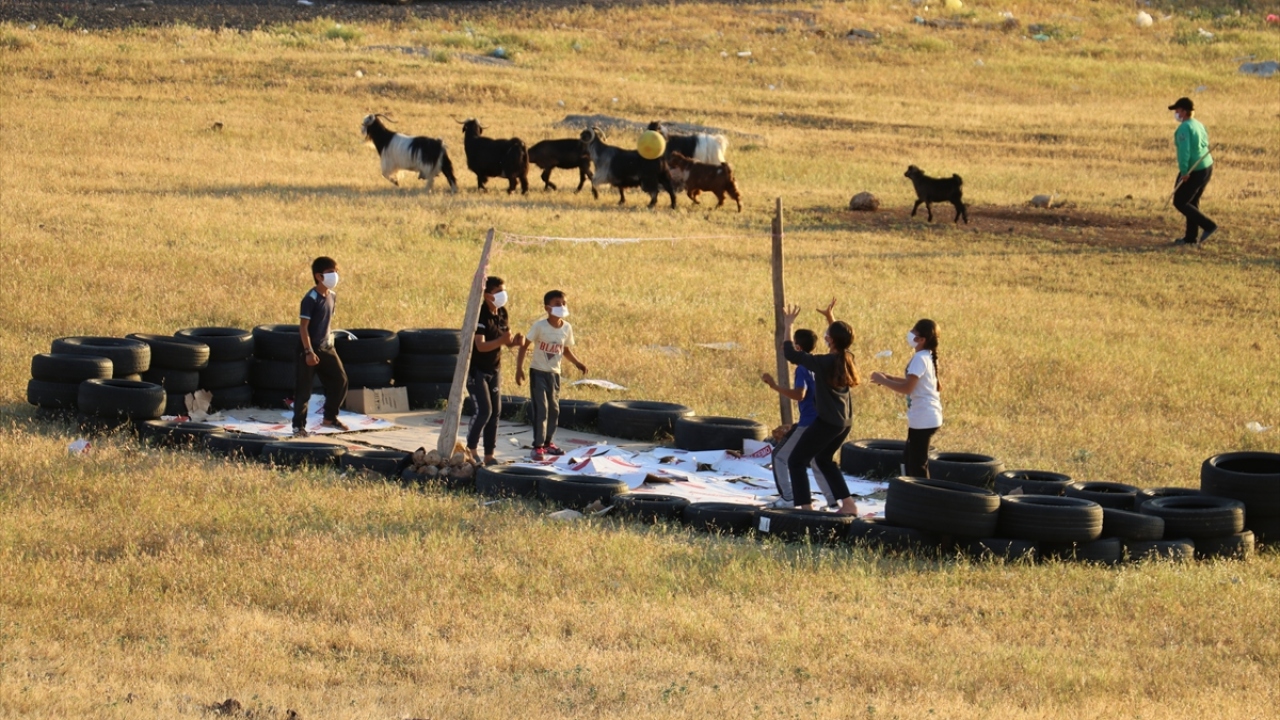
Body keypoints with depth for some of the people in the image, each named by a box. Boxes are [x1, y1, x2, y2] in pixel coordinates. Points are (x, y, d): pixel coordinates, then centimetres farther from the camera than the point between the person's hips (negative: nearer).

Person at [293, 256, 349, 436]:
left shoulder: (332, 296, 6)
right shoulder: (311, 299, -18)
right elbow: (303, 326, -20)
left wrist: (329, 339, 16)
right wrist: (309, 352, -23)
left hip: (326, 348, 8)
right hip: (311, 350, -8)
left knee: (340, 380, 8)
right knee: (303, 389, -2)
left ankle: (330, 418, 25)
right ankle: (298, 425, 6)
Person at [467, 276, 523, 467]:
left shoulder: (502, 314, 4)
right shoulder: (480, 315, -20)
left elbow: (506, 341, 12)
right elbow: (481, 346, -28)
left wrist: (514, 341, -12)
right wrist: (501, 340, -43)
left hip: (494, 370, 8)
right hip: (476, 370, -8)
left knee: (495, 412, 5)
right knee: (484, 410, -15)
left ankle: (489, 455, 11)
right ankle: (471, 449, 2)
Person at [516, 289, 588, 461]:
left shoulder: (567, 328, -1)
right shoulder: (540, 326, -15)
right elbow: (525, 346, -11)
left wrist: (577, 363, -4)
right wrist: (519, 368, -17)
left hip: (554, 373, 5)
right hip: (538, 372, -5)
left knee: (554, 409, 11)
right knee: (541, 409, -9)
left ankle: (548, 442, 25)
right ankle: (538, 446, -7)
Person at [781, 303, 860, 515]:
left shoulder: (824, 362, -20)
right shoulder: (847, 359, 1)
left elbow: (791, 354, -14)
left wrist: (788, 327, -3)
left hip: (827, 422, -8)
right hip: (845, 421, 8)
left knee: (796, 461, 2)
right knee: (824, 458, 29)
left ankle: (806, 507, -6)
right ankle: (848, 504, 27)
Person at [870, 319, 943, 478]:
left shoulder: (920, 358, -18)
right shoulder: (928, 356, 12)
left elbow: (907, 388, -24)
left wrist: (883, 381, -12)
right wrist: (890, 378, 12)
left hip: (923, 420, -10)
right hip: (928, 417, 10)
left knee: (917, 464, -5)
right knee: (908, 459, 19)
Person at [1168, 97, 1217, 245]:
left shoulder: (1184, 128, -15)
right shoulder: (1199, 125, 13)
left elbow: (1184, 151, -23)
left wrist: (1184, 171, -24)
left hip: (1193, 171, -9)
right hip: (1207, 167, 9)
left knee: (1180, 202, 1)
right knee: (1192, 202, 18)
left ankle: (1209, 226, -4)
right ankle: (1190, 237, 21)